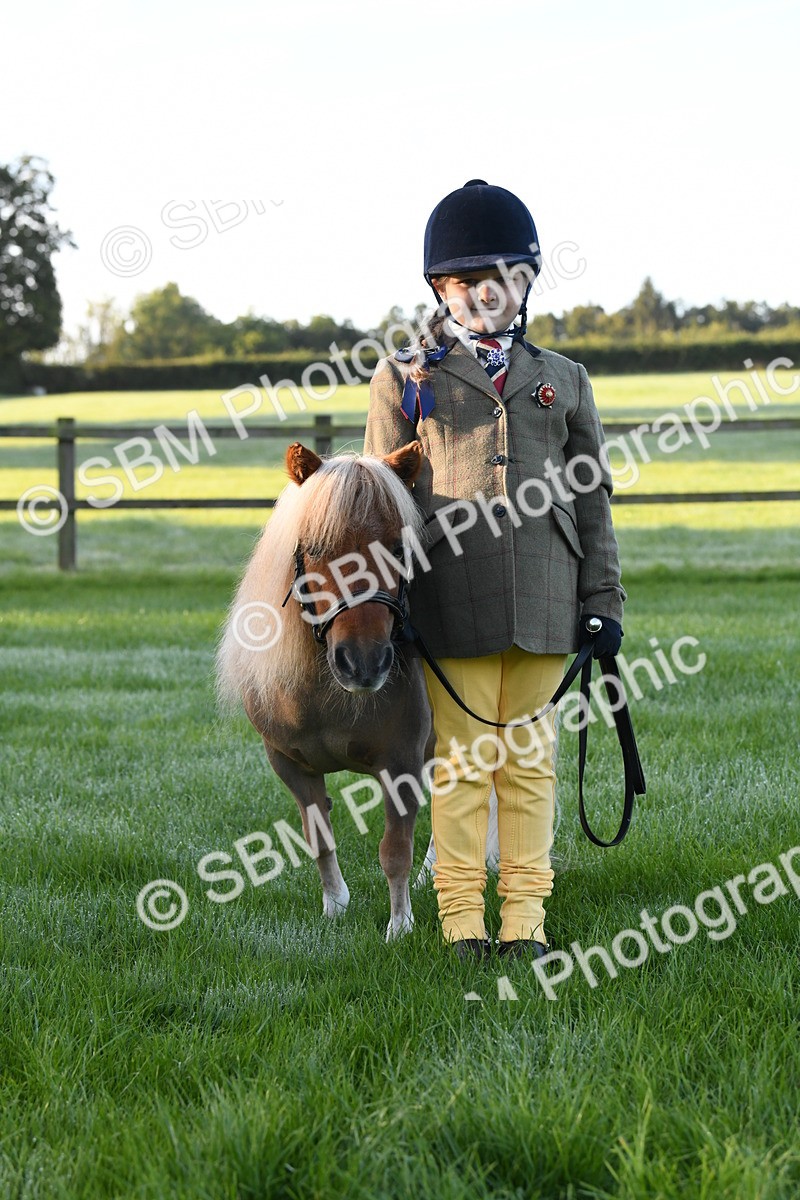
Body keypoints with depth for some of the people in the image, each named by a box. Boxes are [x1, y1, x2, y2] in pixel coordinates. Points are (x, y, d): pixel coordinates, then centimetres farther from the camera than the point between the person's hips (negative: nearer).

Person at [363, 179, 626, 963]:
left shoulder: (563, 382, 14)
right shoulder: (405, 380, 7)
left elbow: (591, 499, 13)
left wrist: (603, 602, 7)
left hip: (543, 602, 2)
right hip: (454, 599, -2)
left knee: (530, 759, 5)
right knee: (462, 759, -1)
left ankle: (525, 916, 11)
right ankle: (461, 916, 7)